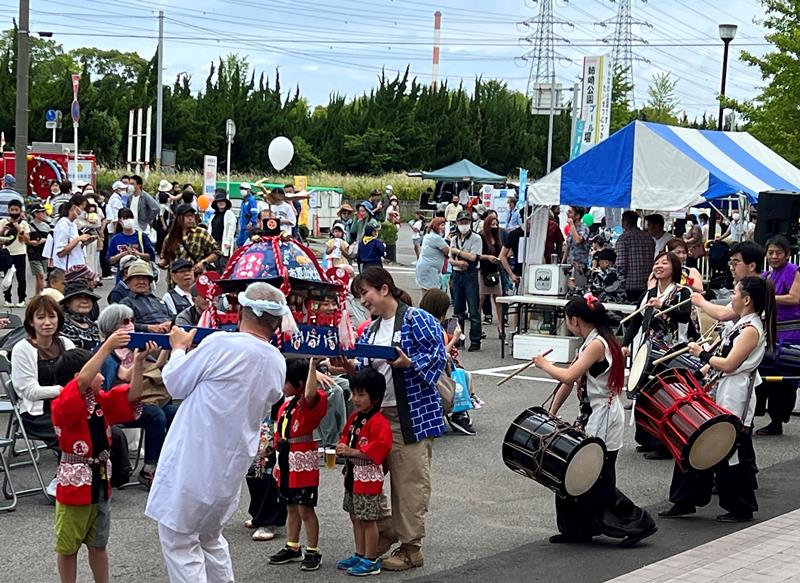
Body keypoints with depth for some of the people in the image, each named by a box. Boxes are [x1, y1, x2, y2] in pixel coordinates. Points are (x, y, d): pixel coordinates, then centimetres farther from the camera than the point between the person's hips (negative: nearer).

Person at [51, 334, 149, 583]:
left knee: (98, 544, 19)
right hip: (74, 486, -7)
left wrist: (138, 362, -17)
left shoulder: (102, 401, 3)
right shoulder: (65, 405, -19)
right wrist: (107, 346, -40)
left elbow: (132, 396, -2)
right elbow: (82, 380, -36)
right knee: (68, 546, 9)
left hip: (101, 483, 7)